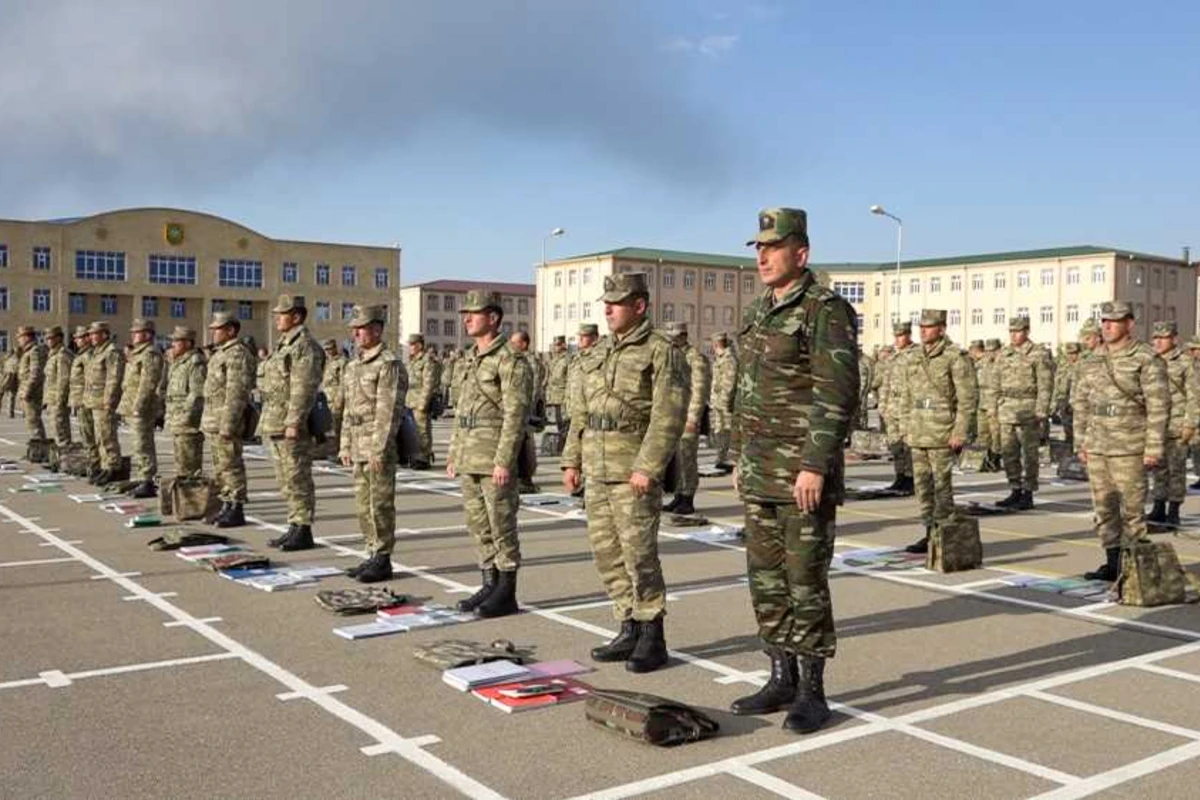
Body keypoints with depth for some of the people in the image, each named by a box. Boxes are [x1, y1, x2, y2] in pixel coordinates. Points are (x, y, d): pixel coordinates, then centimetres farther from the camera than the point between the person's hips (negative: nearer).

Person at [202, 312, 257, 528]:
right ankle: (226, 506, 20)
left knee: (231, 466, -7)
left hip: (226, 421, -10)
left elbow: (236, 393, -20)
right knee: (220, 468, 13)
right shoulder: (219, 354, 19)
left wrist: (227, 425, -24)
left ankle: (237, 510, -3)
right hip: (213, 422, 10)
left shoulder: (238, 354, -14)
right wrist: (208, 422, 20)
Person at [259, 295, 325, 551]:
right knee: (285, 480, 13)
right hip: (275, 424, 10)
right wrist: (268, 423, 20)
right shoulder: (283, 345, 18)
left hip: (292, 425, -10)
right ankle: (295, 528, 19)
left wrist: (294, 423, -24)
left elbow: (304, 389, -20)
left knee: (298, 479, -5)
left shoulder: (305, 346, -13)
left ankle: (304, 532, 0)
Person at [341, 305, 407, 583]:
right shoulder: (354, 364, 16)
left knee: (380, 504, -4)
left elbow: (389, 411, -18)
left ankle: (383, 560, 4)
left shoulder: (389, 364, -13)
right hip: (360, 445, 9)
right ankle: (373, 555, 22)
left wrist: (380, 449, -21)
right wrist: (346, 445, 17)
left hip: (380, 445, -9)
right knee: (363, 504, 13)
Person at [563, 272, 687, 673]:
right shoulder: (598, 353, 15)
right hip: (597, 470, 8)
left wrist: (648, 468, -22)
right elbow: (581, 412, 19)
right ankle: (630, 630, 20)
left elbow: (668, 415, -16)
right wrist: (572, 460, 13)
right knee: (607, 553, 10)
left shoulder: (662, 352, -8)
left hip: (635, 470, -8)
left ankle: (652, 640, 6)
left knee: (639, 554, -5)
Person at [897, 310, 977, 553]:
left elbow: (967, 398, -10)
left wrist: (960, 433, -14)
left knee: (941, 484, -4)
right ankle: (930, 534, 17)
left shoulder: (956, 358, -7)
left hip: (943, 434, -6)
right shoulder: (912, 358, 12)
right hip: (918, 435, 6)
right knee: (922, 484, 8)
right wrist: (905, 430, 13)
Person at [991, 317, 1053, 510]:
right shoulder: (1004, 354, 12)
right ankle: (1015, 491, 17)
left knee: (1029, 453, -1)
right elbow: (996, 383, 17)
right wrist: (995, 409, 11)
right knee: (1008, 452, 8)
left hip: (1028, 409, -6)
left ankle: (1028, 494, 4)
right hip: (1007, 410, 6)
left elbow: (1045, 385, -9)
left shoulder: (1039, 354, -6)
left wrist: (1041, 413, -14)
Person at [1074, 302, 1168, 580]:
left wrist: (1153, 449, -15)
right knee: (1104, 507, 10)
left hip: (1128, 448, -6)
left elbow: (1159, 405, -11)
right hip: (1096, 448, 7)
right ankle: (1112, 563, 19)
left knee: (1131, 508, -2)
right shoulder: (1097, 358, 12)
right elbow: (1084, 402, 17)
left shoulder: (1146, 359, -7)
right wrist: (1082, 442, 14)